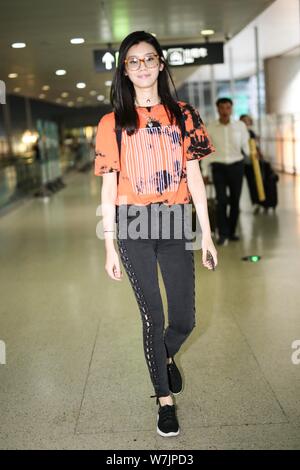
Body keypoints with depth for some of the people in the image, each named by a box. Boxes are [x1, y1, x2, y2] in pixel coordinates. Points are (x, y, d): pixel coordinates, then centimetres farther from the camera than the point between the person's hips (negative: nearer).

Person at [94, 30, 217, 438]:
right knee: (153, 317, 5)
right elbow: (108, 187, 0)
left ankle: (167, 356, 43)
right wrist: (110, 247, -3)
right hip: (133, 225, -1)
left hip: (174, 222, 2)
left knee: (185, 319, 6)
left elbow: (194, 177, 5)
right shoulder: (112, 123, 0)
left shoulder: (183, 115, 5)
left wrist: (207, 235, 3)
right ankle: (165, 399, 25)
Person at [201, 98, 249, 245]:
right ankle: (223, 234, -5)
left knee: (235, 200, 6)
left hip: (236, 166, 1)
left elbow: (245, 145, 8)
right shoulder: (210, 127, 0)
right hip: (218, 167, -1)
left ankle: (231, 232, 18)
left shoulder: (240, 126, 1)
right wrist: (205, 172, 3)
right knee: (221, 200, -10)